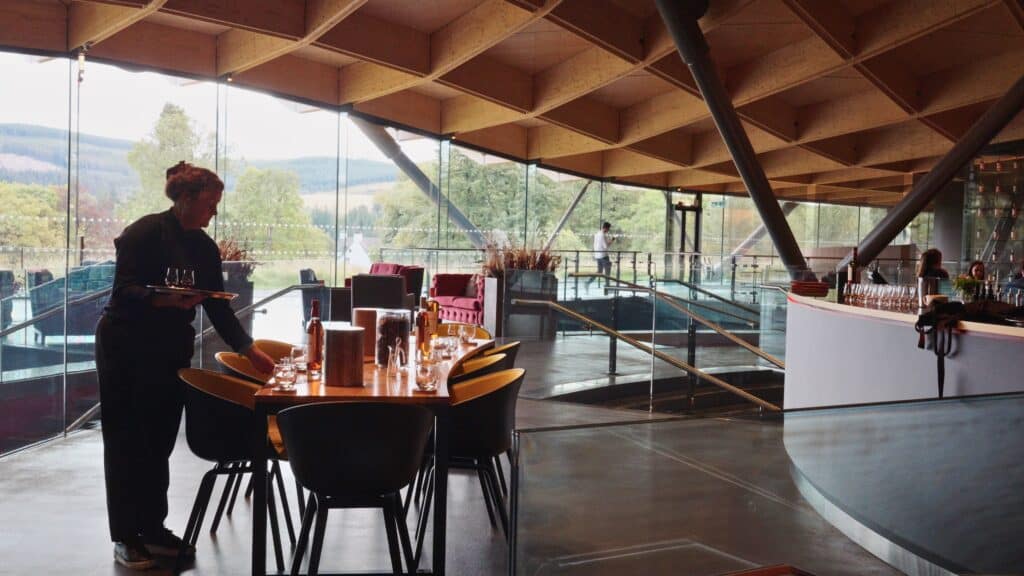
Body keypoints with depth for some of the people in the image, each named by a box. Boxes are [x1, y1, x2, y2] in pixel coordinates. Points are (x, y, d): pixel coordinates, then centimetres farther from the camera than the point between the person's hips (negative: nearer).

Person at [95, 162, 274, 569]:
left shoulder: (203, 246, 8)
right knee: (128, 443, 1)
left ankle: (153, 528, 19)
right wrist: (164, 299, -34)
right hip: (127, 351, -6)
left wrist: (249, 350, 5)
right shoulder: (145, 232, -11)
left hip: (172, 352, 6)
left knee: (159, 443, 9)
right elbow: (124, 290, -18)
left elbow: (218, 306, 9)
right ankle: (125, 536, 11)